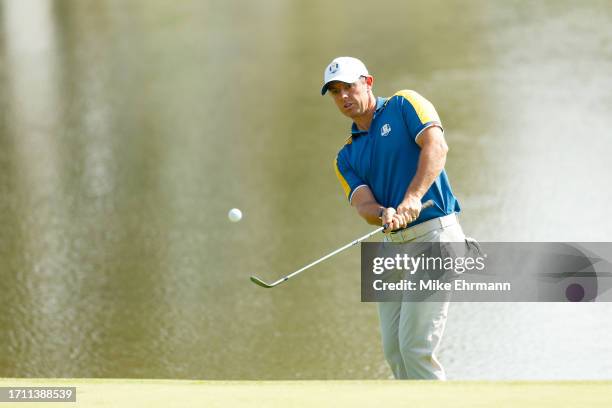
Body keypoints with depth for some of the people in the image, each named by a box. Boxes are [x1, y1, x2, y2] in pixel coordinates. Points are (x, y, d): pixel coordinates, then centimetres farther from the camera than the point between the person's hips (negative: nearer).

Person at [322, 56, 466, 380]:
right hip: (393, 247, 7)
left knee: (415, 347, -14)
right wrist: (384, 214, -24)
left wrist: (413, 197, -30)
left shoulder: (404, 105, 3)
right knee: (394, 351, 5)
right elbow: (363, 204, 0)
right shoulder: (347, 157, 17)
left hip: (433, 234, -7)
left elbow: (436, 146, -15)